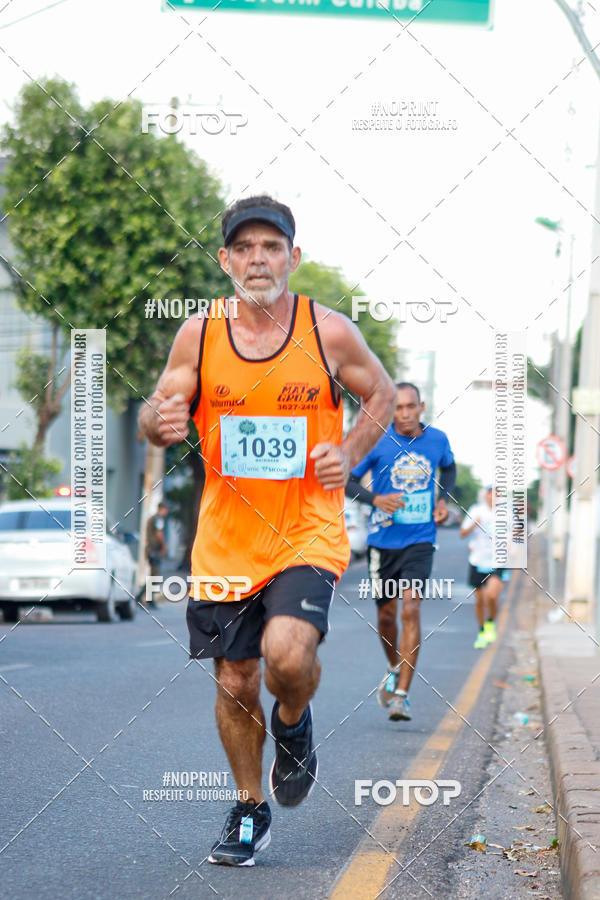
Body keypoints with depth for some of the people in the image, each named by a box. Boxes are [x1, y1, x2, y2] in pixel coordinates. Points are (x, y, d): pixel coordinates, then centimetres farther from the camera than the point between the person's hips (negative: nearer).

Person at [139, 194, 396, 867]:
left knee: (287, 654, -25)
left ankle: (294, 723, 12)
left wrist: (349, 454, -5)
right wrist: (161, 421, -18)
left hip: (308, 531, -2)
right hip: (226, 535, 2)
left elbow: (382, 395, 11)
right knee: (235, 681, 7)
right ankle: (250, 812, 29)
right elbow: (156, 415, 6)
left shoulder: (329, 332, -5)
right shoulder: (198, 336, -2)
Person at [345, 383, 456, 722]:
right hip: (383, 539, 0)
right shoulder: (377, 442, -8)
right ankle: (394, 670, 40)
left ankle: (402, 694, -13)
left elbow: (449, 467, 22)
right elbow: (346, 480, -3)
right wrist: (376, 499, -21)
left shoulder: (437, 439, 0)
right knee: (386, 613, 11)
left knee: (411, 610, -15)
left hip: (420, 541, 0)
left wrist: (444, 499, 4)